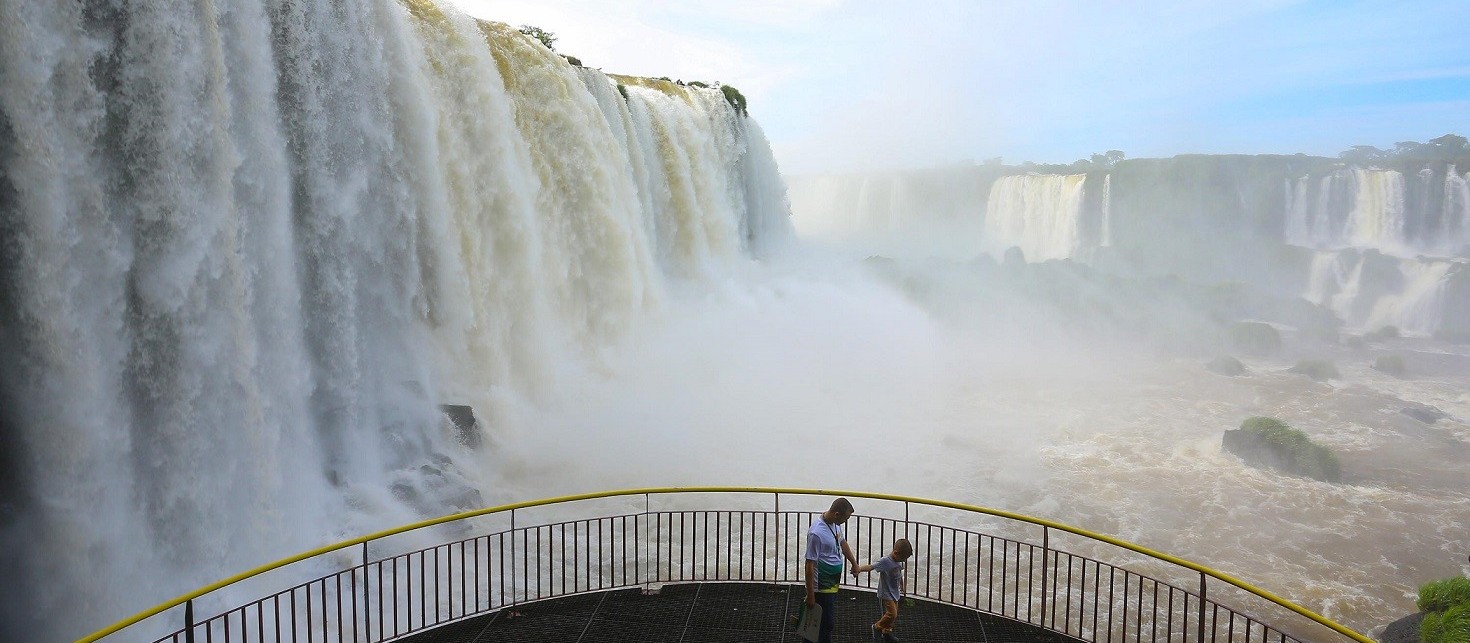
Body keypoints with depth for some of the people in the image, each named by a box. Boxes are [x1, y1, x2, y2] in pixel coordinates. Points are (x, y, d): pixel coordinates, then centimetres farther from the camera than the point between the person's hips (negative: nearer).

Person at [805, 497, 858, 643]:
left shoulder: (835, 524, -2)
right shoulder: (817, 533, -29)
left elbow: (843, 543, 18)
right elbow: (809, 565, -25)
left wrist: (854, 564, 29)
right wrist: (810, 595, -21)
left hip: (833, 582, 9)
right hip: (822, 586, -9)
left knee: (829, 619, 20)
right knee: (827, 622, 0)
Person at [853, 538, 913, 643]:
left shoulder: (899, 561, 0)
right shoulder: (885, 561, -26)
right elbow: (871, 566, -40)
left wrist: (902, 586, 35)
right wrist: (859, 569, -59)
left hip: (895, 594, 8)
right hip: (886, 594, -8)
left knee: (894, 615, 16)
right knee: (892, 614, -12)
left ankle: (887, 632, 35)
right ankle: (877, 627, 11)